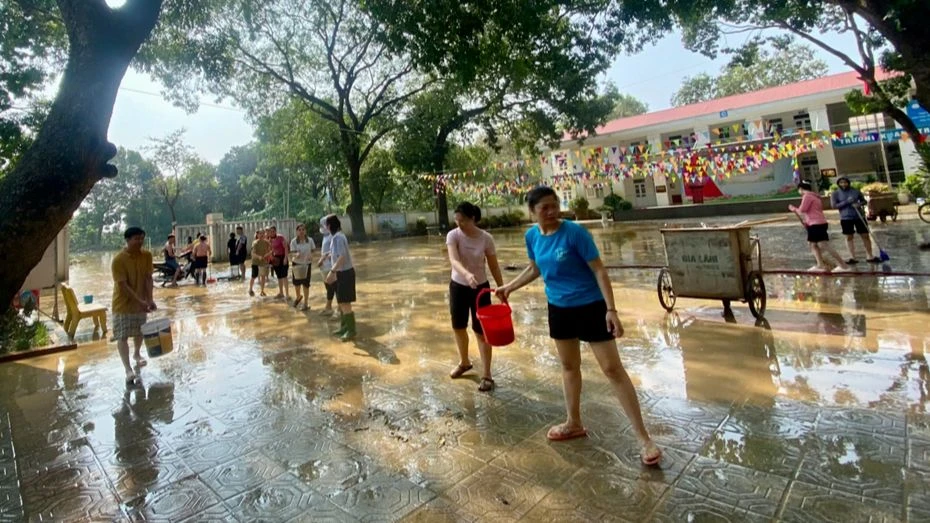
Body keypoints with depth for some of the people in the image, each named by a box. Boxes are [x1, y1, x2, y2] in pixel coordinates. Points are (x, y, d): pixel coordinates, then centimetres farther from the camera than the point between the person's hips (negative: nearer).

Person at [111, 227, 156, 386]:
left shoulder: (147, 256, -5)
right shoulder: (118, 260, -20)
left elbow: (148, 279, -6)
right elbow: (123, 286, -22)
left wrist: (149, 299, -17)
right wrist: (141, 301, -27)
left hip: (141, 301, 5)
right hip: (123, 303, -5)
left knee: (139, 332, 19)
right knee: (122, 336, -7)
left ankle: (137, 354, 44)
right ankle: (128, 370, -8)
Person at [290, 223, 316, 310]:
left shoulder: (310, 240, -7)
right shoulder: (294, 241, -9)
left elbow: (312, 251, 3)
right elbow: (292, 253, -14)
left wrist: (311, 256, -19)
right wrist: (296, 255, -37)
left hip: (306, 264, 0)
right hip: (297, 264, 0)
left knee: (306, 284, 2)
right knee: (296, 283, 2)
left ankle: (305, 304, 15)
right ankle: (298, 297, 36)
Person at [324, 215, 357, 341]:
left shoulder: (337, 237, -18)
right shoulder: (338, 236, 12)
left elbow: (342, 257, -27)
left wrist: (332, 271, -29)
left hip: (345, 273, -10)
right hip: (342, 272, 10)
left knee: (345, 303, -5)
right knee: (341, 302, 16)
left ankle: (351, 331, 2)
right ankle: (344, 328, 26)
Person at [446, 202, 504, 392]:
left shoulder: (486, 238, -13)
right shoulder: (453, 235, -13)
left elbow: (494, 266, -4)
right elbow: (454, 260, -30)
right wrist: (466, 274, -49)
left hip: (480, 288, -2)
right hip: (458, 286, 3)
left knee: (481, 331, 0)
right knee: (458, 327, 16)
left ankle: (486, 375, 11)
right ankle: (464, 362, 42)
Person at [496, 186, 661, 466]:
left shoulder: (574, 232, -20)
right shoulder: (532, 236, -2)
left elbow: (599, 270, -18)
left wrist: (611, 309, -24)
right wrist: (509, 287, 16)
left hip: (590, 306, -5)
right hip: (559, 308, 6)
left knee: (612, 369, -2)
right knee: (569, 366, 18)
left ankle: (644, 438, 9)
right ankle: (574, 423, 37)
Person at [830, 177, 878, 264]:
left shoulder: (855, 191, 3)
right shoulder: (835, 194, -2)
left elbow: (863, 200, 11)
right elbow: (834, 206, -10)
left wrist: (859, 204, -11)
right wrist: (846, 202, -20)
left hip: (858, 217, 2)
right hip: (846, 218, -2)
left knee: (865, 235, 2)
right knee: (849, 237, 5)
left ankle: (870, 256, 9)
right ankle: (852, 257, 9)